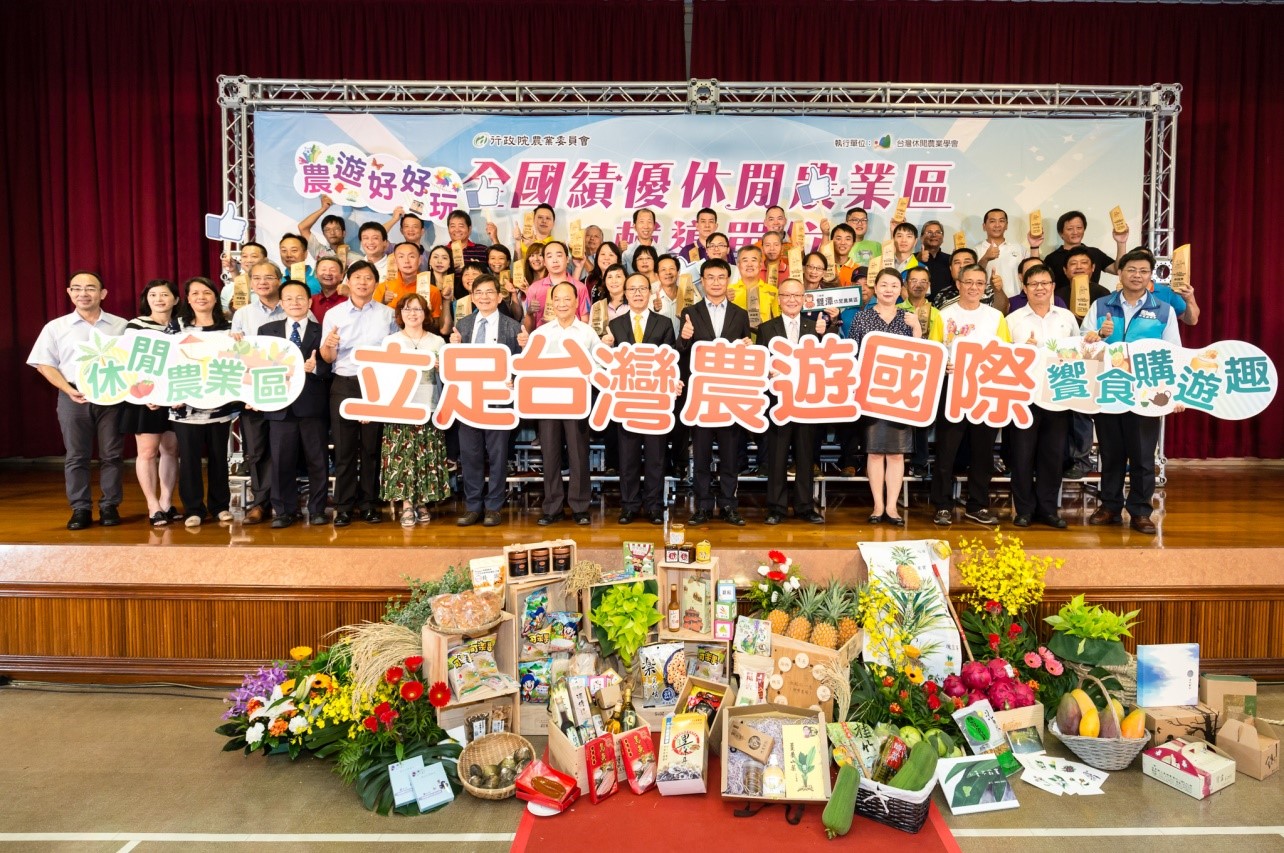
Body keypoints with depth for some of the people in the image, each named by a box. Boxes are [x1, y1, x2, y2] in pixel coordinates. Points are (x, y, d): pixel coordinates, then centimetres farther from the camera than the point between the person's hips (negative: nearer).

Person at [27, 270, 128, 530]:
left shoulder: (121, 326, 6)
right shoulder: (56, 327, 7)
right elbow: (44, 364, 6)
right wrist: (68, 390, -8)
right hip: (74, 398, 1)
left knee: (111, 454, 3)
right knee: (76, 455, 4)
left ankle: (110, 506, 13)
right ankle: (81, 508, 11)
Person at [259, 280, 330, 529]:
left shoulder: (322, 331, 7)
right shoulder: (267, 330, 14)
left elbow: (329, 367, 0)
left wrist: (314, 367, -20)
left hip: (312, 405, -1)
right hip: (280, 404, 1)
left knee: (317, 460, 4)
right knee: (281, 461, 3)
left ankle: (317, 510, 14)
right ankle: (284, 511, 13)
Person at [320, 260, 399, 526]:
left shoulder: (387, 314, 6)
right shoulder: (334, 314, 5)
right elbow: (327, 358, 2)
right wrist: (329, 344, -20)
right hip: (344, 385, 0)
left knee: (371, 447, 5)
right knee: (344, 448, 2)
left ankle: (369, 504, 14)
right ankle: (343, 507, 9)